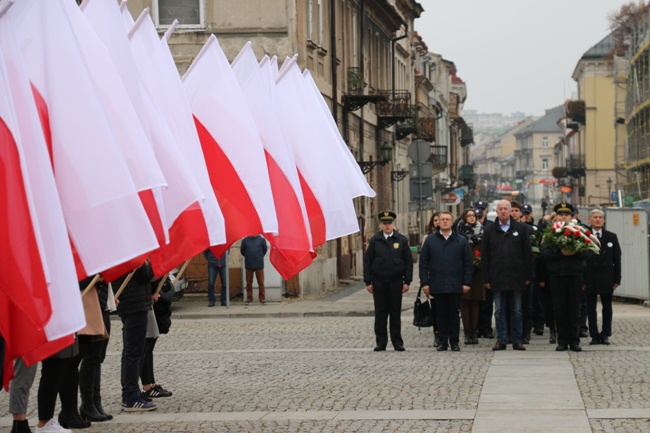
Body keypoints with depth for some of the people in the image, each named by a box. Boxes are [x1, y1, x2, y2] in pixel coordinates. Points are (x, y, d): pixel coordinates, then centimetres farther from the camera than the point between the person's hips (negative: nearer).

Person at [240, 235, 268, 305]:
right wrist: (248, 257, 11)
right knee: (249, 282, 7)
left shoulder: (261, 239, -2)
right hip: (249, 265, 1)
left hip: (259, 265, -1)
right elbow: (242, 251, 11)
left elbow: (265, 249, 9)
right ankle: (249, 298, 17)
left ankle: (262, 298, 9)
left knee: (261, 282, 2)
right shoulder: (245, 240, 0)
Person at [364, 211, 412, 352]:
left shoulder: (402, 240, 3)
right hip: (379, 282, 0)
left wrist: (407, 281, -3)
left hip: (396, 282, 0)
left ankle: (397, 342, 9)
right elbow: (367, 261, 3)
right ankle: (381, 342, 9)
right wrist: (368, 282, -3)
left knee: (395, 313, 4)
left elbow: (408, 261, 3)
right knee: (380, 313, 4)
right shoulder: (374, 240, 4)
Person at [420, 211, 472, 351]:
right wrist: (424, 282, -2)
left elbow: (468, 263, 4)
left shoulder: (461, 241, 6)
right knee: (441, 313, 4)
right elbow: (423, 262, 6)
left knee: (454, 313, 4)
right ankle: (442, 342, 10)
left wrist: (467, 282, -4)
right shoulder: (430, 240, 7)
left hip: (455, 285, 0)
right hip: (437, 285, 1)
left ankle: (454, 342, 11)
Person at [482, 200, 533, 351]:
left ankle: (517, 340, 11)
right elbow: (485, 257, 5)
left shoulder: (520, 229, 4)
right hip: (497, 278, 1)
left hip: (516, 277, 0)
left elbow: (527, 253, 3)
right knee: (499, 311, 4)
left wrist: (528, 276, -2)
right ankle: (501, 340, 8)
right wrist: (486, 279, -1)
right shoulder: (490, 231, 6)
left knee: (517, 310, 5)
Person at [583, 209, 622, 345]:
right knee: (591, 308, 2)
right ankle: (594, 335, 8)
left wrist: (617, 279, 0)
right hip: (590, 279, -2)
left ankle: (605, 334, 12)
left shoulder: (612, 237, 8)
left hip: (607, 279, 2)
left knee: (607, 307, 5)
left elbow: (617, 260, 7)